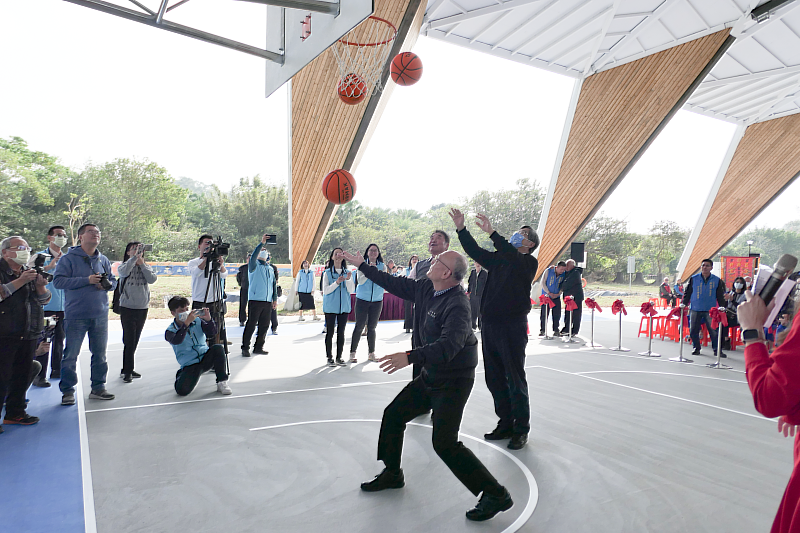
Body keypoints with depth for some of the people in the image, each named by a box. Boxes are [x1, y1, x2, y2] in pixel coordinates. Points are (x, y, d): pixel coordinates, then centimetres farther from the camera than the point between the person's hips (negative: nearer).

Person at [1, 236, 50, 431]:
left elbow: (45, 300, 13)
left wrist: (40, 285, -5)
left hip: (28, 335, 6)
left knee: (23, 374, 12)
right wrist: (20, 281, -20)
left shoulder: (30, 273, 14)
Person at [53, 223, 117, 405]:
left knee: (100, 353, 9)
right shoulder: (69, 258, -3)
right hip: (76, 315, -4)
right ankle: (67, 390, 11)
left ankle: (98, 388, 20)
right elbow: (58, 281, -12)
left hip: (100, 315, 5)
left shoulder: (104, 260, 11)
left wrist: (108, 284, -6)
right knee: (71, 354, -1)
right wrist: (87, 280, -18)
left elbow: (113, 280, 18)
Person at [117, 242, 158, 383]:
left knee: (135, 340, 10)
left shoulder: (146, 267, 10)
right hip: (127, 307, -4)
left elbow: (152, 279, -8)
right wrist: (134, 257, -18)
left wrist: (142, 263, -7)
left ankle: (126, 369, 21)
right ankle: (127, 371, 0)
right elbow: (124, 272, -22)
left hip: (142, 308, 4)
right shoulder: (123, 266, 2)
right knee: (129, 340, -7)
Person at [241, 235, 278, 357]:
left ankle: (258, 347, 18)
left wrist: (275, 298, 15)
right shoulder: (254, 265, 2)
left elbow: (274, 284, 21)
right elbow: (253, 256, -21)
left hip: (268, 301, 6)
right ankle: (245, 348, 2)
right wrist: (262, 243, -27)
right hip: (255, 300, -6)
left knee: (264, 325, 8)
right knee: (251, 324, -5)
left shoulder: (270, 268, 19)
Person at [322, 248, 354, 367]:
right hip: (330, 307, -3)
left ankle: (339, 358, 14)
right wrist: (336, 283, -22)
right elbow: (325, 290, -8)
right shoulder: (327, 273, -2)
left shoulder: (347, 273, 7)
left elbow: (351, 290, 0)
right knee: (330, 332, 0)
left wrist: (348, 280, -18)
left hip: (344, 306, 3)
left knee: (341, 332, 6)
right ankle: (329, 358, 8)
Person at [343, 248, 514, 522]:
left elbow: (449, 345, -40)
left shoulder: (457, 305, -27)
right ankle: (392, 474, 34)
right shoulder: (426, 288, -2)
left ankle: (496, 495, 1)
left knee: (445, 443, -14)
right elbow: (396, 284, 11)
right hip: (430, 376, 9)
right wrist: (362, 265, 16)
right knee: (393, 415, 13)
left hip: (453, 381, -9)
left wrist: (411, 356, -51)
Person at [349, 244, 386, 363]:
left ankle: (371, 353, 17)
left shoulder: (382, 266, 5)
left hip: (377, 300, 2)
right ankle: (352, 353, 6)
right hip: (362, 299, -2)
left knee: (372, 327, 7)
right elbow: (360, 281, -12)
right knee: (359, 326, -3)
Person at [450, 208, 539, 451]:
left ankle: (521, 430, 14)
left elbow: (512, 256, -23)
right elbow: (475, 252, 11)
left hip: (513, 328, -7)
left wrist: (492, 232, -31)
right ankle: (505, 424, 25)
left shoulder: (529, 263, -3)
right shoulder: (499, 259, 16)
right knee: (494, 379, 12)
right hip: (489, 326, 7)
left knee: (515, 380, 1)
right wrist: (461, 229, 1)